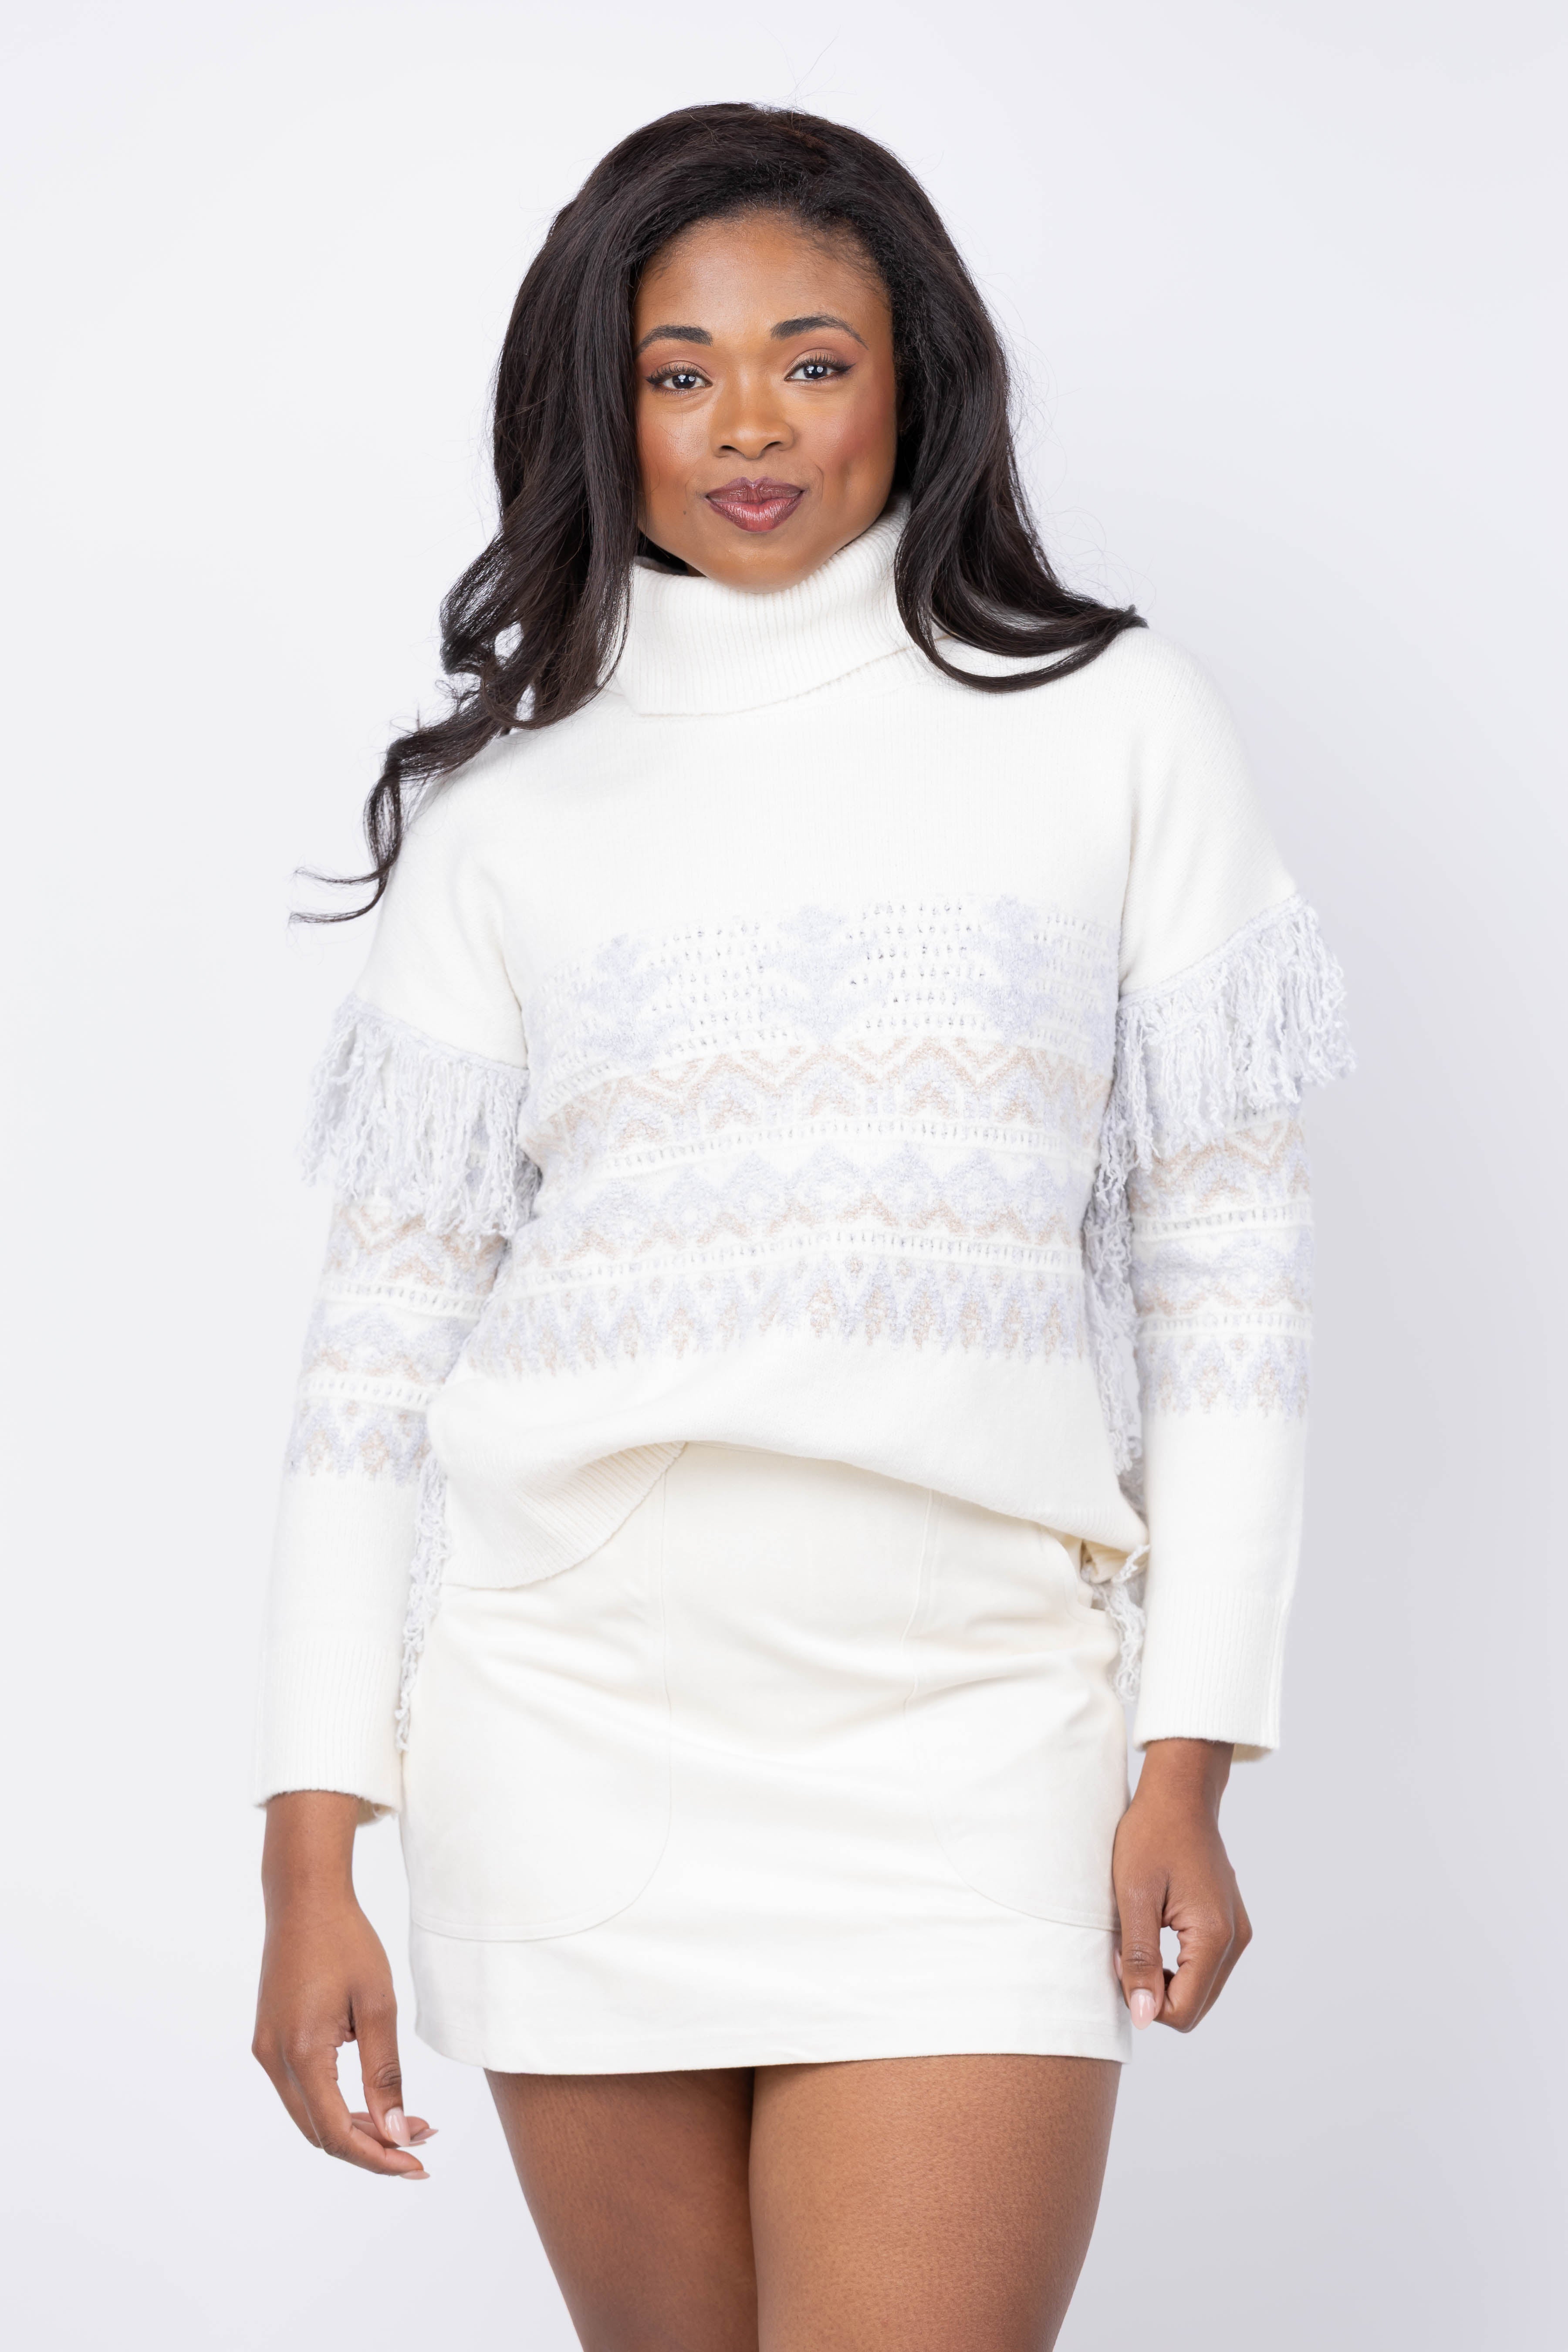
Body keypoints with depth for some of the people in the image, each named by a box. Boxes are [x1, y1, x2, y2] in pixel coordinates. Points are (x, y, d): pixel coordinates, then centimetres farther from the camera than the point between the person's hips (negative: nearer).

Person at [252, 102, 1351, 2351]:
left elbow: (1229, 1259, 4)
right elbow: (388, 1326, 7)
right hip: (574, 1721, 2)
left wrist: (1192, 1762, -3)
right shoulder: (502, 809, 8)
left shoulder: (1118, 728, 6)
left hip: (967, 1726, -1)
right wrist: (313, 1848, 1)